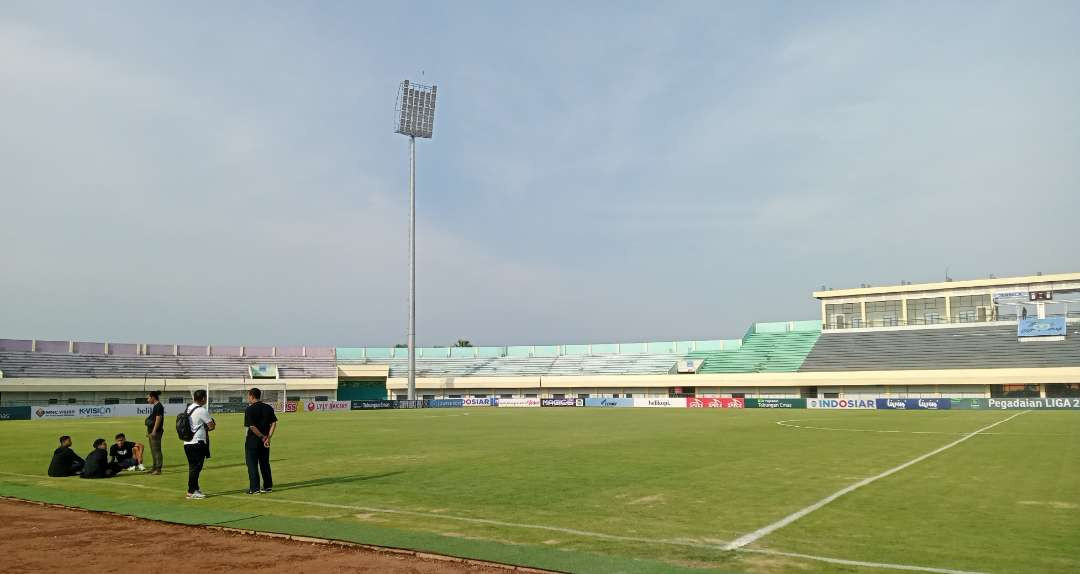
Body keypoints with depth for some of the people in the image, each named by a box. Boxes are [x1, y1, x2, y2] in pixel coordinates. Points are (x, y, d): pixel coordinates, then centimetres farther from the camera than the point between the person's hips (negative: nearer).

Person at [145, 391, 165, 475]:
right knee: (153, 450, 16)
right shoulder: (155, 406, 17)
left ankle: (158, 469, -7)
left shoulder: (158, 406, -14)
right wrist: (148, 431, 23)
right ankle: (154, 467, 25)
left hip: (156, 431, -11)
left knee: (156, 450, -9)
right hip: (152, 431, 11)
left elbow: (158, 419, -20)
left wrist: (154, 431, -23)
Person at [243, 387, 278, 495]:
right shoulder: (268, 408, 4)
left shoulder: (249, 409, -12)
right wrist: (268, 438, -5)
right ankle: (268, 486, 19)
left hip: (253, 440, -6)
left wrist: (263, 437, -11)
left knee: (252, 464, 3)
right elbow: (274, 423, -2)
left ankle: (254, 488, 2)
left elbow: (252, 426, -19)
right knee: (265, 463, 15)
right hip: (265, 440, 6)